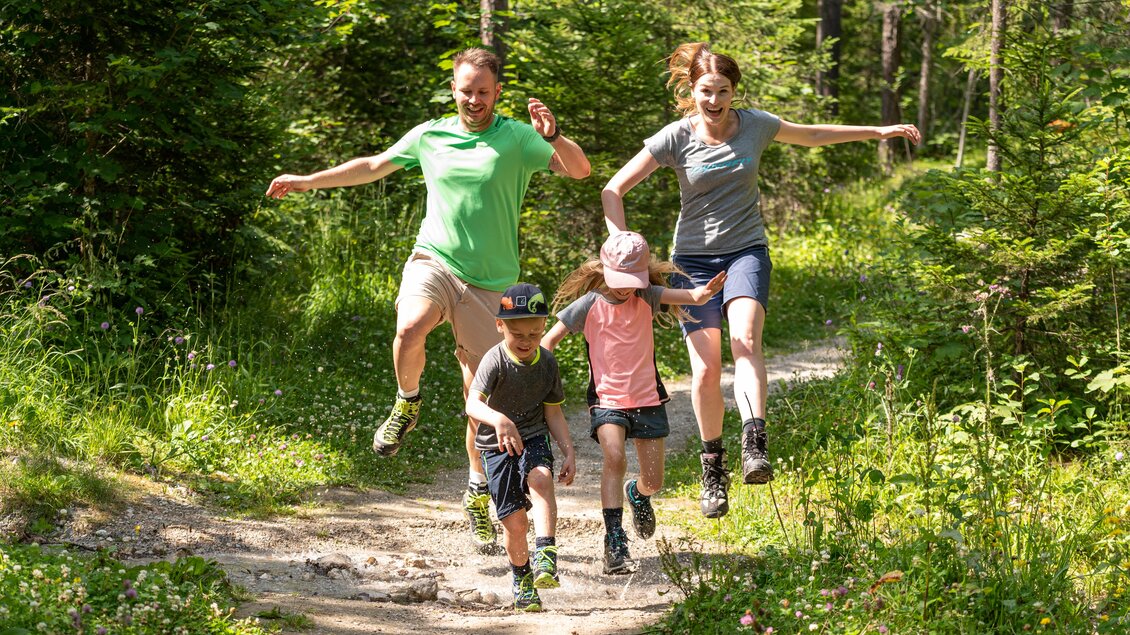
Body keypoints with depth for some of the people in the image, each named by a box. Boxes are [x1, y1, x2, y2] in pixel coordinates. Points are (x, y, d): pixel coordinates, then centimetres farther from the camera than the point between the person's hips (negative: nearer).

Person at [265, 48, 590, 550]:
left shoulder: (516, 137, 1)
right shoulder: (429, 136, 10)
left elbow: (579, 170, -8)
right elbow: (373, 166, 23)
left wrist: (552, 136, -27)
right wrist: (307, 181, 24)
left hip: (487, 283, -1)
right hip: (433, 261, 1)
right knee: (409, 329, -33)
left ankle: (478, 492, 19)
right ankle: (407, 404, -2)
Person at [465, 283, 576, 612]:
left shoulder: (547, 362, -4)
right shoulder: (496, 360, -19)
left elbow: (553, 412, 6)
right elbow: (473, 403, -34)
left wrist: (569, 452, -2)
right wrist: (498, 419, -54)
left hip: (534, 438, 2)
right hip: (497, 445, -2)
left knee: (541, 477, -31)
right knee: (515, 520, -5)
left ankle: (546, 558, -38)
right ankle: (522, 579, 22)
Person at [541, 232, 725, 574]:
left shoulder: (646, 298, -4)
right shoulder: (588, 305, -8)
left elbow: (686, 296, -22)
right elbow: (549, 340, -2)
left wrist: (703, 293, -44)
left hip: (647, 398, 2)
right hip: (607, 399, -2)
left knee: (653, 480, 5)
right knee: (614, 457, -29)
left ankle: (637, 494, 45)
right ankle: (614, 541, -27)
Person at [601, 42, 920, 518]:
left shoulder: (755, 125, 0)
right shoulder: (675, 138, -6)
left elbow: (813, 135, 19)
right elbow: (614, 190, -2)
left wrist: (879, 131, 22)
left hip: (746, 251, 0)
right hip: (695, 258, 0)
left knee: (745, 338, -28)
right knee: (705, 368, -8)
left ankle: (755, 445, -40)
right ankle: (713, 467, 12)